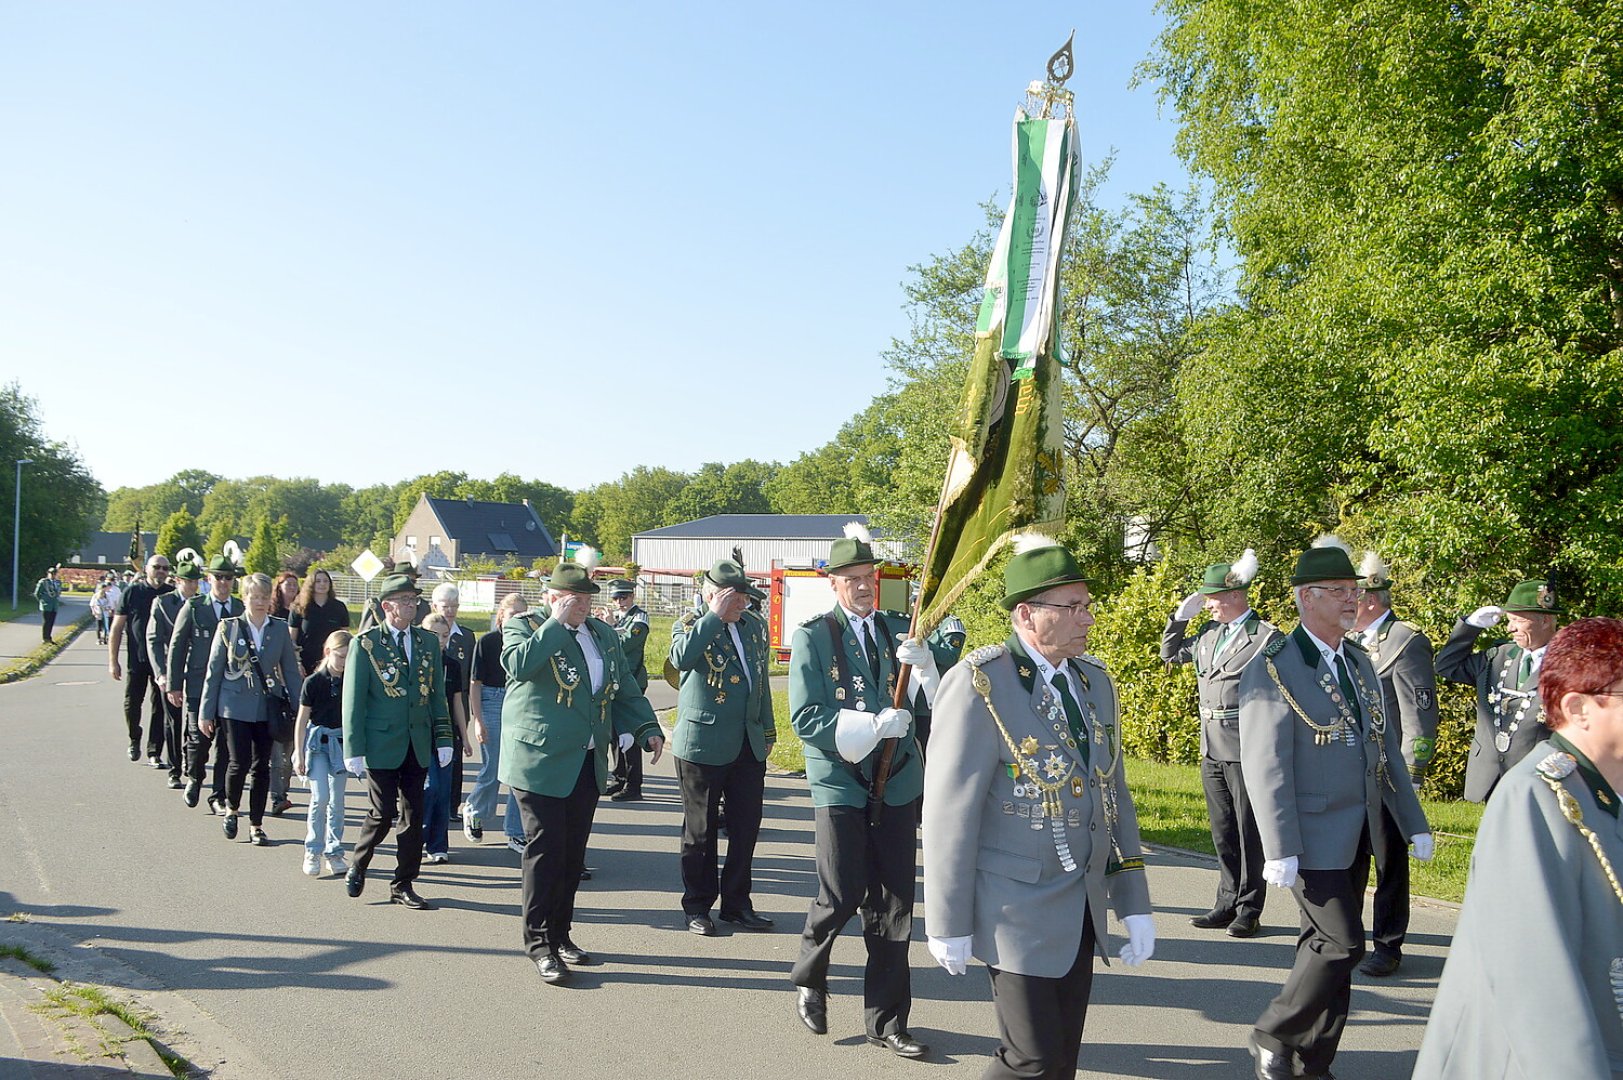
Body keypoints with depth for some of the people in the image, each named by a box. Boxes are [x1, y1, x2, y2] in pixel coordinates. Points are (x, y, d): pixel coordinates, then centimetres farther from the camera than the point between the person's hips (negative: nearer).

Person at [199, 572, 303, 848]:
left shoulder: (280, 629, 5)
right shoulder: (229, 628, 0)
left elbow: (291, 671, 8)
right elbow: (214, 671, 3)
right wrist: (206, 711, 3)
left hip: (268, 708, 2)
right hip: (236, 707, -2)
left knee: (262, 767, 4)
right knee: (240, 762, -8)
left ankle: (256, 825, 16)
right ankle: (231, 809, 20)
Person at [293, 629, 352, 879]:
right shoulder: (313, 682, -6)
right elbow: (302, 720, -2)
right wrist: (299, 754, -4)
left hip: (342, 743, 3)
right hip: (317, 742, -3)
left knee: (337, 801, 6)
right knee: (320, 798, -11)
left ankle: (334, 853, 14)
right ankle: (312, 851, 2)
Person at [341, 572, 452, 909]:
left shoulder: (428, 642, 9)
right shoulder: (365, 644, -4)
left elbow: (437, 694, 12)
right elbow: (353, 700, -4)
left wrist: (443, 739, 5)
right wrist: (354, 749, -9)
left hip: (418, 745, 4)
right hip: (381, 744, -4)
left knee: (414, 815, 5)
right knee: (382, 813, -1)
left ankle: (403, 885, 16)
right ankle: (357, 867, 26)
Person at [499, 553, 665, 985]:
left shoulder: (603, 634, 14)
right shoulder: (524, 626, -3)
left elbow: (625, 690, 19)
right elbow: (517, 665, -26)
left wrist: (647, 727, 4)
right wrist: (557, 623, -20)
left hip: (588, 765, 6)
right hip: (540, 763, -6)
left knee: (573, 853, 10)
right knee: (545, 851, -3)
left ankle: (560, 934, 22)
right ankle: (539, 942, 8)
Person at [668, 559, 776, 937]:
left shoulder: (755, 625, 10)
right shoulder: (691, 624, -6)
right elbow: (682, 658, -29)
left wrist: (767, 731, 20)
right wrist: (715, 616, -26)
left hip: (749, 746, 5)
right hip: (702, 745, -5)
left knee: (746, 828, 8)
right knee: (700, 831, 6)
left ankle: (737, 903, 21)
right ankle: (697, 906, 19)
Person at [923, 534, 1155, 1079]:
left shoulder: (1096, 682, 7)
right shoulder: (978, 686, -16)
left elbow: (1115, 794, 12)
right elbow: (949, 813, -14)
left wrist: (1134, 904, 10)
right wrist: (950, 925, -11)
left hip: (1082, 910, 7)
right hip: (1017, 910, -6)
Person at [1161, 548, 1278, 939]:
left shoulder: (1267, 637, -10)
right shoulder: (1209, 634, 11)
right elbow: (1170, 654, 25)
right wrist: (1180, 617, 10)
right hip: (1211, 749, 7)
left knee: (1250, 831, 2)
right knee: (1222, 832, 14)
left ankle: (1249, 910, 13)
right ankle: (1228, 903, 25)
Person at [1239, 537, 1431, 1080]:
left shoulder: (1359, 663, 12)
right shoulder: (1273, 669, -13)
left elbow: (1386, 749, 16)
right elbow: (1265, 768, -17)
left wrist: (1414, 824, 14)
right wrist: (1279, 850, -20)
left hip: (1358, 836, 7)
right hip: (1313, 836, -7)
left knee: (1327, 944, 12)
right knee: (1343, 943, -10)